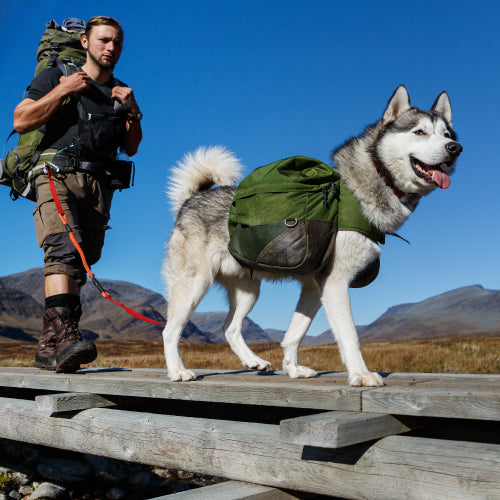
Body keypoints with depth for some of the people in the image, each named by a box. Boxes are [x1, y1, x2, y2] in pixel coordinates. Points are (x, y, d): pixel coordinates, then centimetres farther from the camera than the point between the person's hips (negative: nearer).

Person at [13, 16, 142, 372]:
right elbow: (21, 122, 1)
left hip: (99, 184, 4)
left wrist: (132, 111, 4)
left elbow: (131, 148, 19)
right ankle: (63, 332, -39)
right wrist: (63, 91, -4)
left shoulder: (121, 92, 24)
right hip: (58, 175, -4)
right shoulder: (55, 77, 13)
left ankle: (49, 346, -1)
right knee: (64, 248, -26)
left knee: (82, 261, -5)